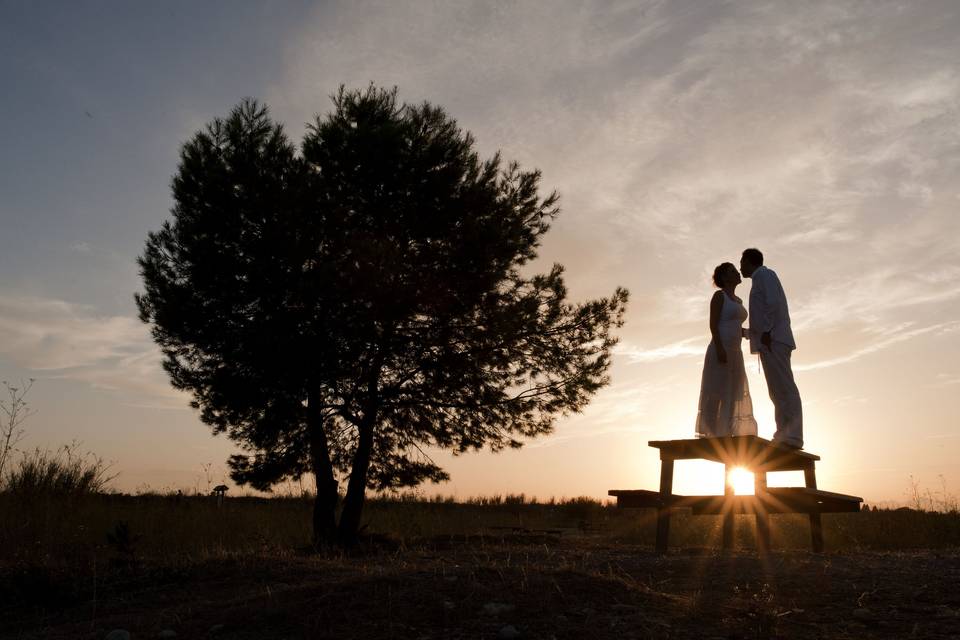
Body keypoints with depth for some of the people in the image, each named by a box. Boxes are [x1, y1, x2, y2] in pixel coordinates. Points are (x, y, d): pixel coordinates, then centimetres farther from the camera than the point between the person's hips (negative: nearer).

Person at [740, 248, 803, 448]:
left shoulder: (764, 274, 0)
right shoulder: (763, 278, 27)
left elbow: (773, 302, -15)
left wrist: (766, 332, -20)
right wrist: (748, 332, 32)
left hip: (772, 340, -10)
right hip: (771, 342, 10)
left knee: (784, 388, -15)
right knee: (778, 391, 5)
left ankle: (792, 437, -20)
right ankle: (784, 436, 3)